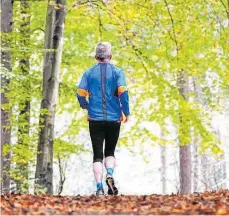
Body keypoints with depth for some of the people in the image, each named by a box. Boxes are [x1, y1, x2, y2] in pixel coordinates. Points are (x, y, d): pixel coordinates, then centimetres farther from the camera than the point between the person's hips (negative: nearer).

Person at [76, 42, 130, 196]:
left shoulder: (89, 72, 5)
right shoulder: (117, 72, 0)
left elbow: (81, 94, -2)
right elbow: (123, 92, -12)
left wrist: (86, 107, 18)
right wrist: (126, 112, -1)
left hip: (95, 119, 0)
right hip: (114, 119, 0)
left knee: (97, 155, 2)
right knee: (110, 152, 14)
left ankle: (99, 187, -11)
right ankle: (110, 175, -13)